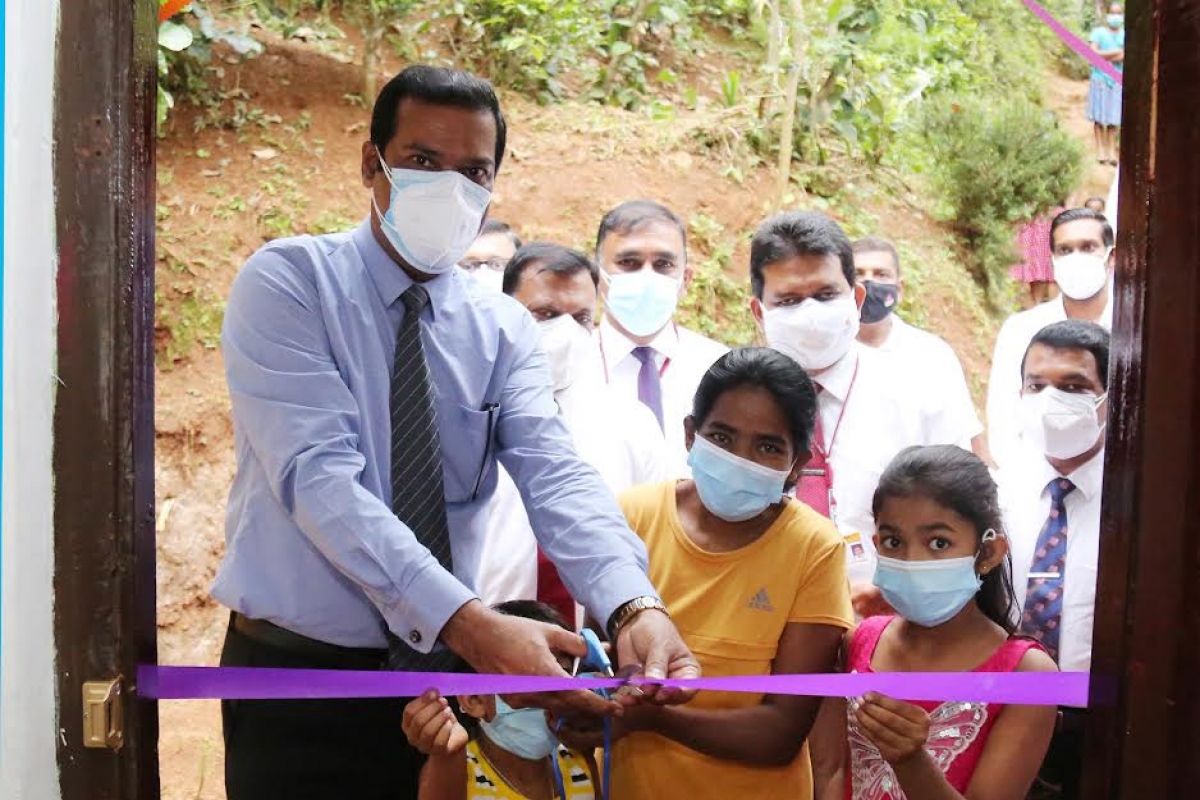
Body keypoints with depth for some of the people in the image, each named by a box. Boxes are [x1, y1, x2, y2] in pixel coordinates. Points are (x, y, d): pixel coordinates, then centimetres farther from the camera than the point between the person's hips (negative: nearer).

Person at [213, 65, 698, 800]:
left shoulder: (505, 329, 2)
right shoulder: (286, 283, -10)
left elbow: (556, 476, -14)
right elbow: (318, 475, -23)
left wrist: (634, 607, -33)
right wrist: (467, 620, -35)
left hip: (446, 673, 4)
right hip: (299, 678, -4)